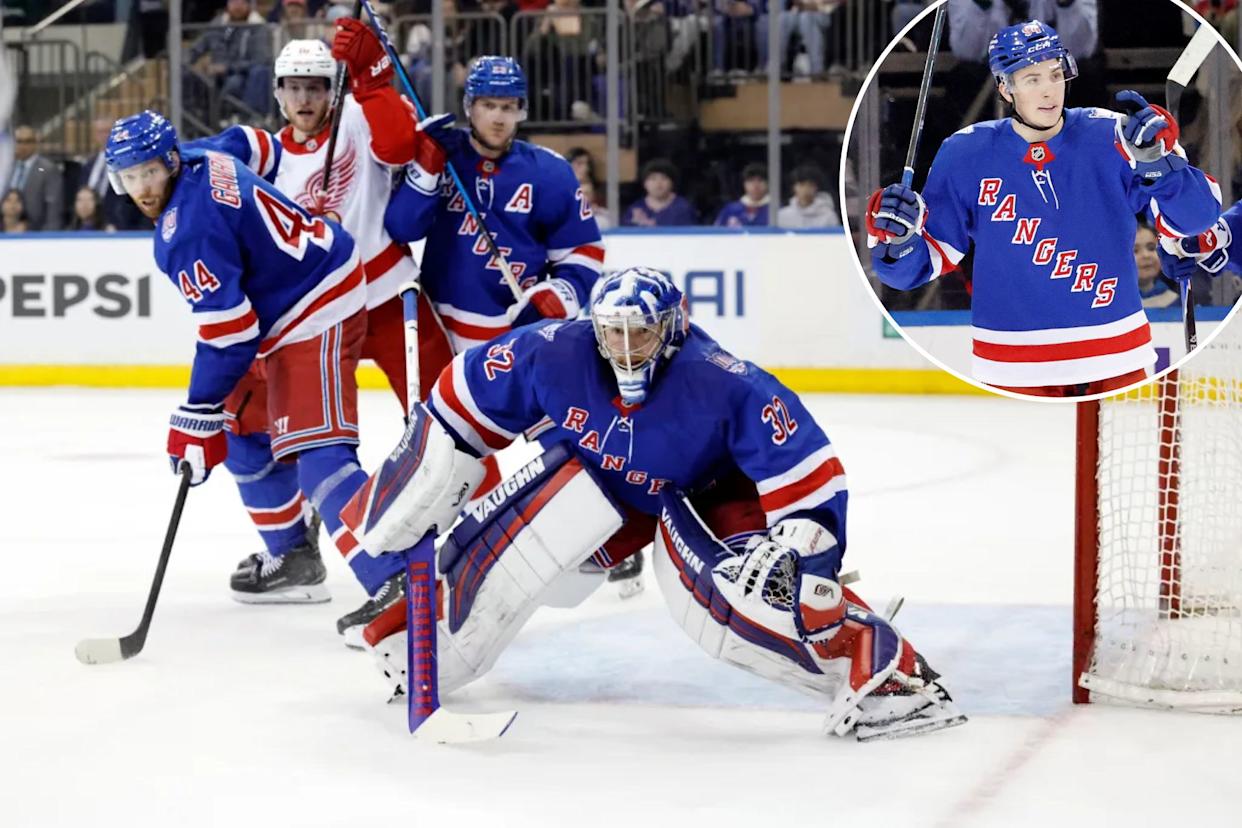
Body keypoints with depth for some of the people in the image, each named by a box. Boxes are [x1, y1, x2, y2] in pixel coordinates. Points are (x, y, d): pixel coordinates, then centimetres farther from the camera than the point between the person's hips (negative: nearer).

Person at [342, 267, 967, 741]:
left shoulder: (727, 386, -33)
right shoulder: (552, 352, -26)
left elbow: (808, 474, -29)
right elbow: (463, 401, -12)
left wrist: (796, 549, -38)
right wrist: (417, 489, -8)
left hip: (704, 494, -2)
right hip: (592, 481, 3)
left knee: (750, 582, -30)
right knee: (525, 529, -26)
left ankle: (886, 674, -23)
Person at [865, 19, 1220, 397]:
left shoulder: (1111, 139, -5)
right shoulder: (965, 156, -2)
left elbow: (1193, 217, -9)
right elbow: (920, 263, 3)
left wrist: (1158, 159, -25)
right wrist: (897, 237, -19)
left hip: (1115, 361, 1)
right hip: (1013, 371, 0)